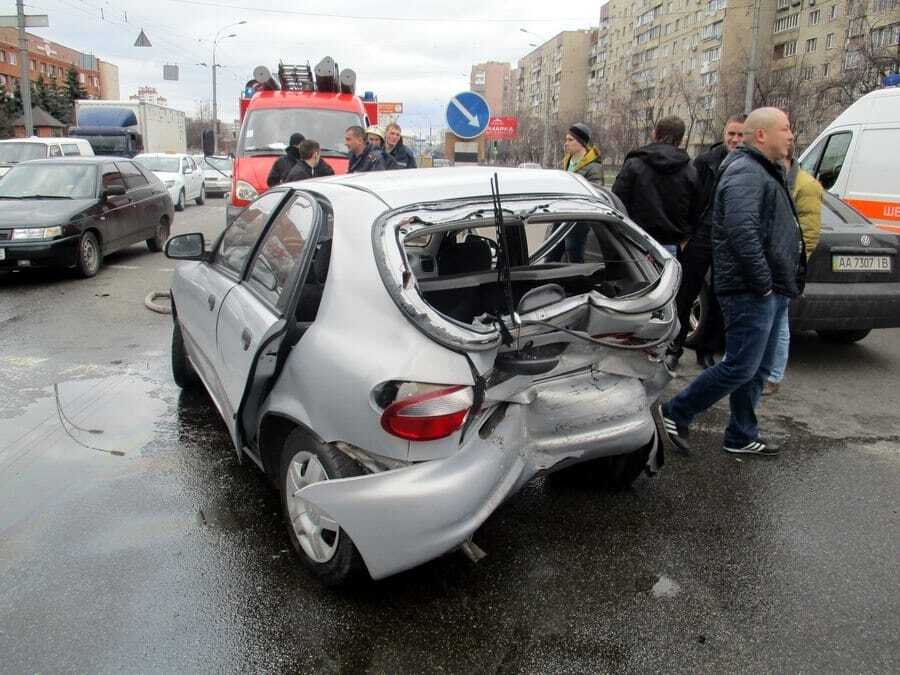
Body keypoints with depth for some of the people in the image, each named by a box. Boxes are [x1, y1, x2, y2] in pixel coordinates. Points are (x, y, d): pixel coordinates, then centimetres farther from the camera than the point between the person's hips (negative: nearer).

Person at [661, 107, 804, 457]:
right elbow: (741, 231, -28)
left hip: (772, 291, 10)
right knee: (741, 367, -8)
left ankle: (742, 437, 24)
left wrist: (784, 283, 18)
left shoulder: (766, 172, 20)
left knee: (758, 369, 14)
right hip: (751, 293, -10)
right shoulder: (745, 173, -14)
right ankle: (676, 413, 6)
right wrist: (762, 281, -23)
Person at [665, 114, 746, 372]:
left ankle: (706, 351, 24)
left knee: (719, 301, 11)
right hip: (701, 237, -1)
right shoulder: (706, 161, -1)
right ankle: (674, 348, 17)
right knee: (686, 295, 5)